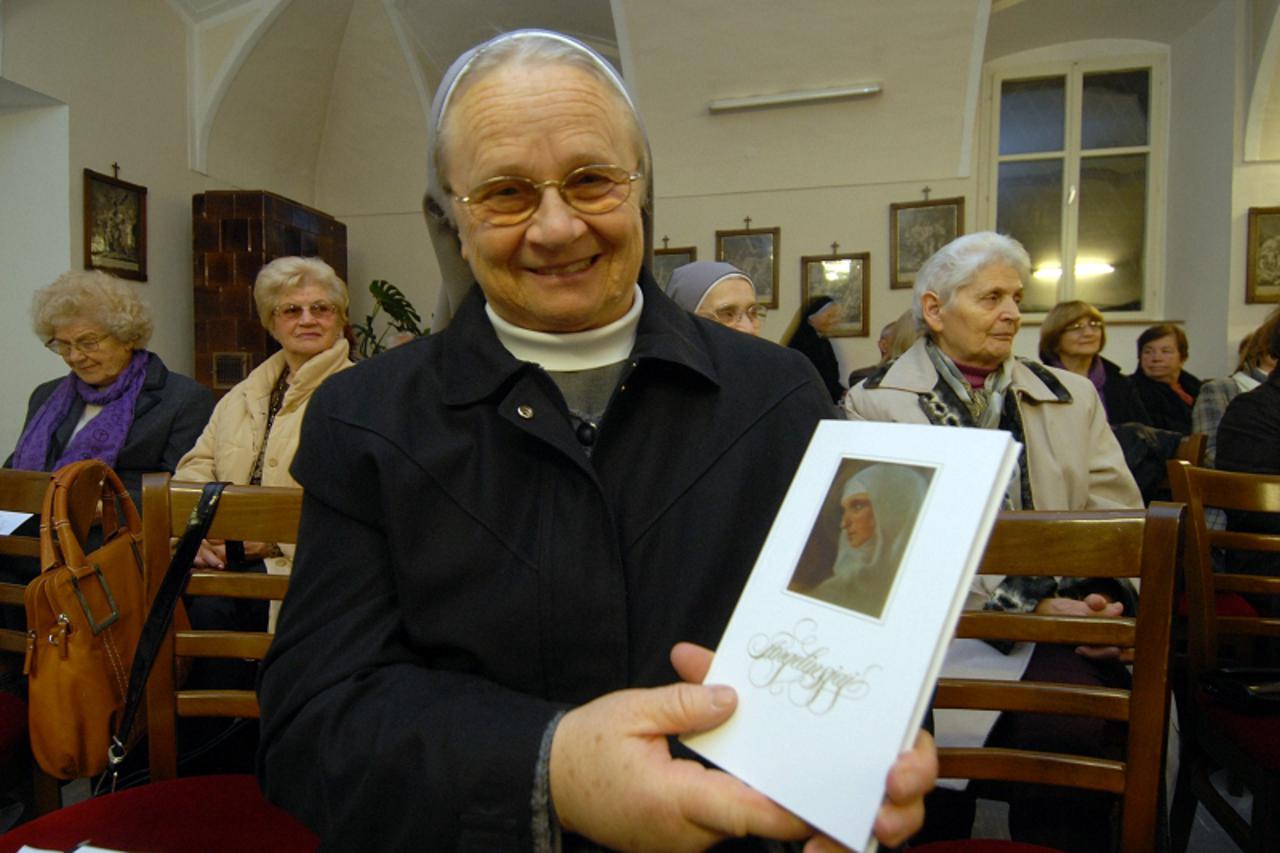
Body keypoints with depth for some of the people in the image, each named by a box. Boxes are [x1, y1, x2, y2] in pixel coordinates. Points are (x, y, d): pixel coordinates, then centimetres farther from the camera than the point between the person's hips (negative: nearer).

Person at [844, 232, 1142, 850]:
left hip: (1062, 626, 3)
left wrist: (1109, 602, -8)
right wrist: (1034, 606, -14)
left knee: (1064, 723, -27)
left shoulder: (1073, 397, 17)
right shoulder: (875, 403, 3)